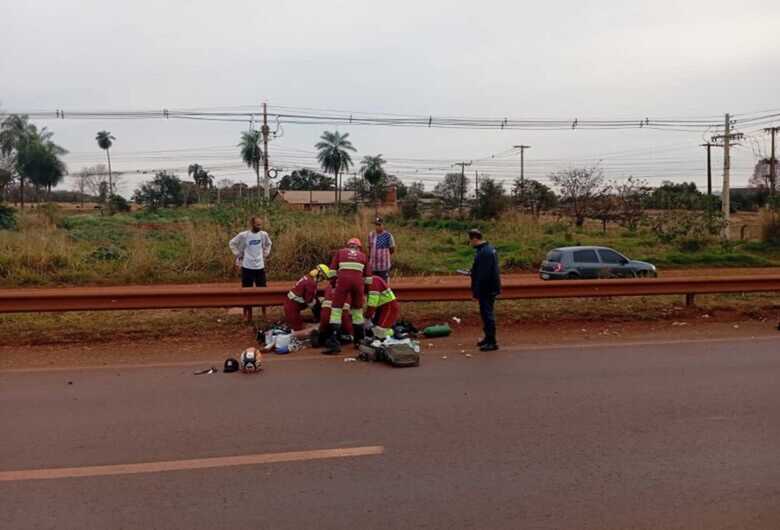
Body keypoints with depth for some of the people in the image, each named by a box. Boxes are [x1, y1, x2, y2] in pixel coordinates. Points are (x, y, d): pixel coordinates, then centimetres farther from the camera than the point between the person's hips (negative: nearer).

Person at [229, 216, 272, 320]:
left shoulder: (264, 235, -1)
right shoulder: (243, 235, -11)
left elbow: (268, 244, 20)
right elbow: (232, 243, 1)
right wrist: (238, 255, -3)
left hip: (260, 267, 3)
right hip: (247, 267, -3)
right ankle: (247, 314, 17)